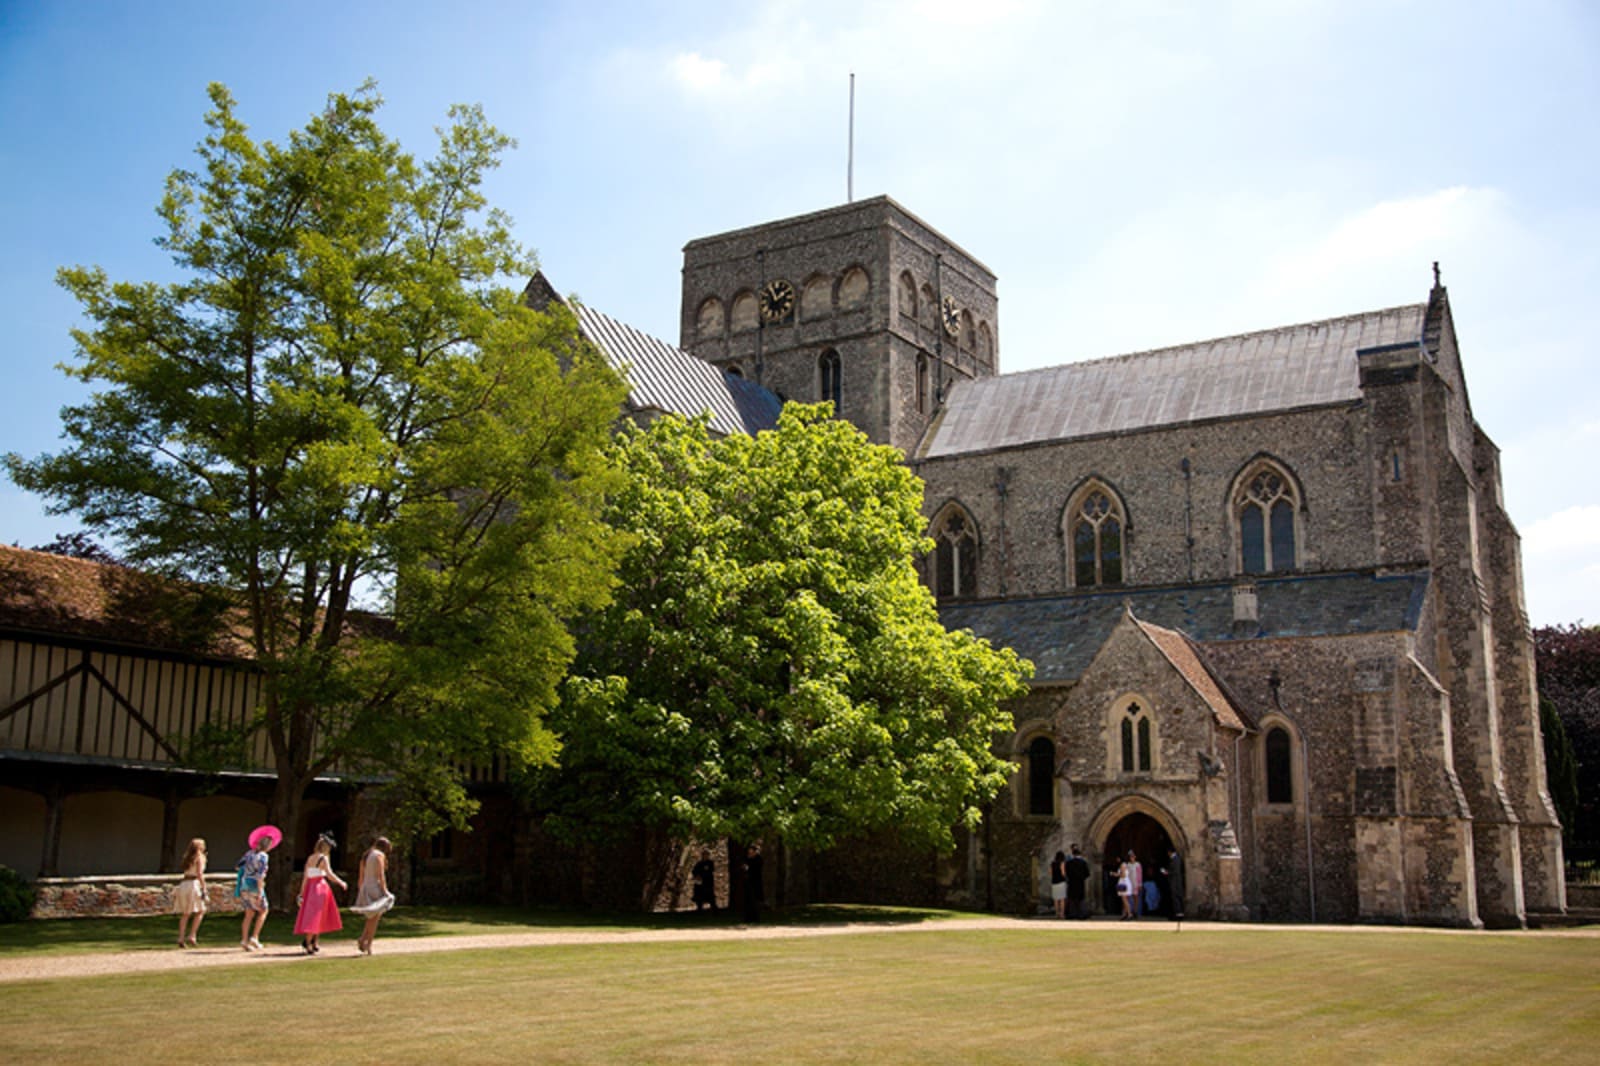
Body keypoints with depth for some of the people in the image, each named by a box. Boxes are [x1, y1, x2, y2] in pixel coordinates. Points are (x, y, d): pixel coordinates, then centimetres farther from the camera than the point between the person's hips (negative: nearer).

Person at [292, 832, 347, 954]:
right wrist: (341, 883, -3)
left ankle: (314, 943, 13)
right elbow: (330, 874, -17)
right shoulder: (323, 858, -8)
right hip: (320, 886, -7)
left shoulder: (310, 859, 12)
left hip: (309, 888, 7)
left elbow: (305, 878, 13)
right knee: (314, 916, -6)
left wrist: (302, 894, 15)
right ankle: (308, 944, -10)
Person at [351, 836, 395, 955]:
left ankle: (362, 941, -1)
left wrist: (360, 894, 21)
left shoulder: (366, 856, 16)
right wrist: (385, 891, -17)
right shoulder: (380, 855, -7)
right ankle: (368, 945, -4)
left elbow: (361, 877, 17)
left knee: (371, 918, 16)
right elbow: (380, 875, -16)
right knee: (374, 919, 0)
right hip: (375, 889, -7)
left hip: (365, 889, 7)